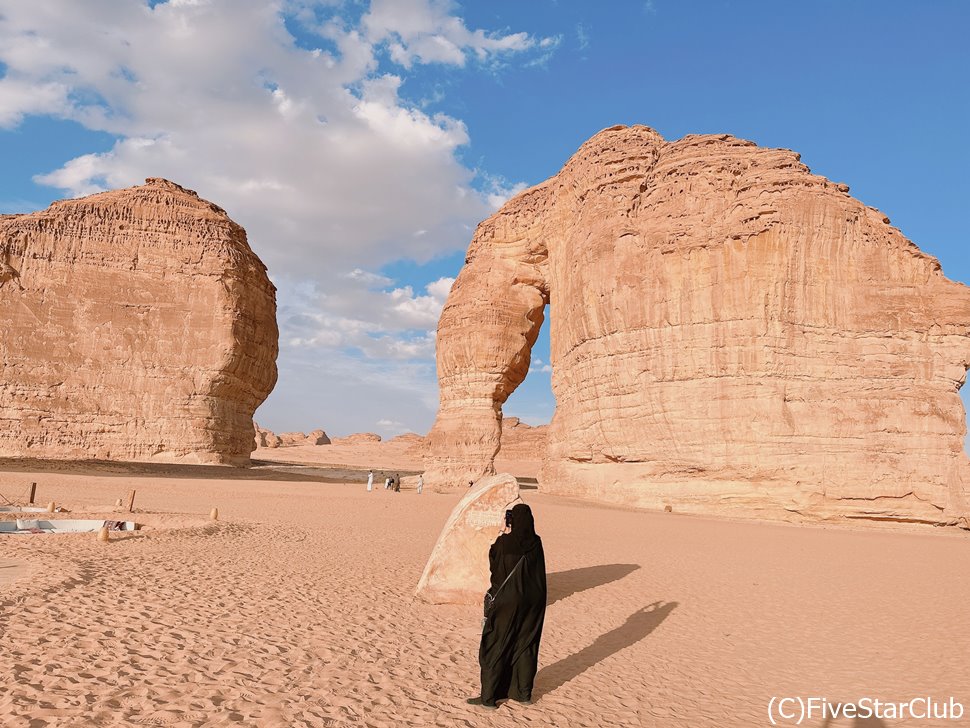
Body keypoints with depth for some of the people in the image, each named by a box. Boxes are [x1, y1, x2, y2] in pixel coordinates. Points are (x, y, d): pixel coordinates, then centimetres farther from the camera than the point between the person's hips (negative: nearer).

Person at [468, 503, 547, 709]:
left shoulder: (504, 542, -16)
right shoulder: (536, 542, -4)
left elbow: (492, 565, -3)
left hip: (508, 602, -5)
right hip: (533, 602, 5)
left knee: (495, 648, 5)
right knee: (526, 646, 17)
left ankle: (489, 697, 9)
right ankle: (524, 693, 25)